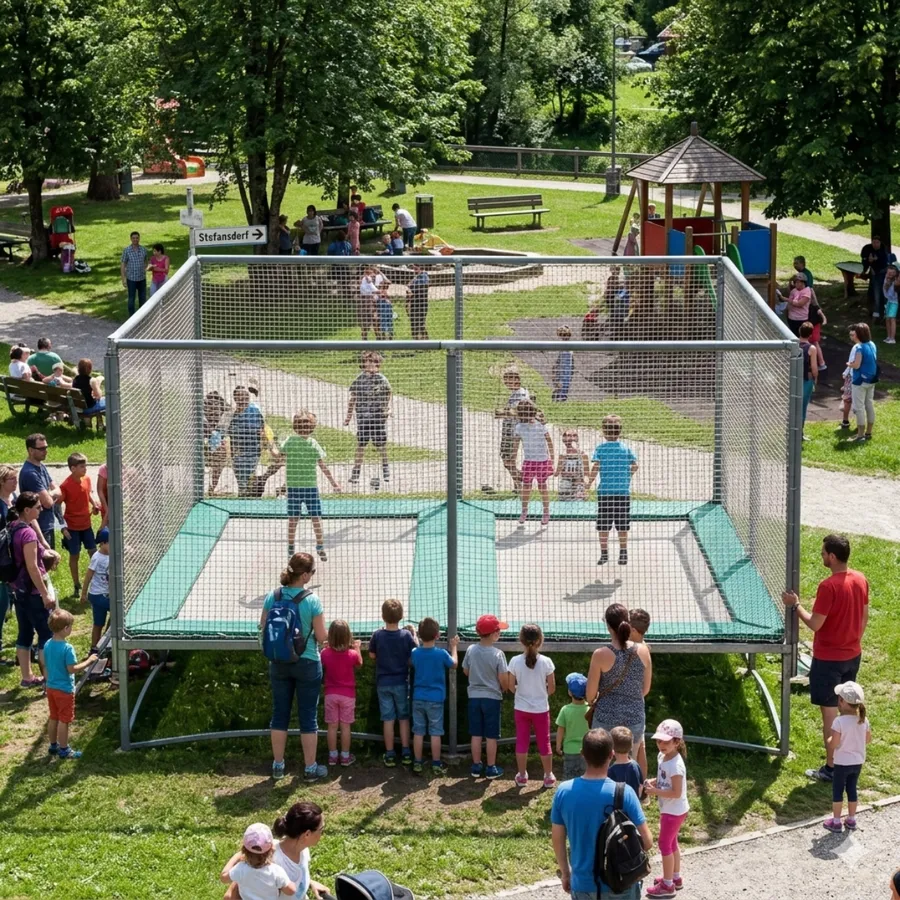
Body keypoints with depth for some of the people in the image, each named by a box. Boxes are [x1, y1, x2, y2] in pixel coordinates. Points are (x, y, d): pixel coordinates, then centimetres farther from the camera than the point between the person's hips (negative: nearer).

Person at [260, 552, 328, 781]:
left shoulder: (272, 597, -6)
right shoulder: (312, 600, -17)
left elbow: (263, 629, 1)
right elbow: (321, 636, -13)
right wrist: (330, 633, 9)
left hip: (279, 663, 4)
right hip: (307, 663, -3)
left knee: (280, 713, 14)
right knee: (308, 715, 7)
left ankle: (278, 765, 21)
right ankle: (310, 767, 15)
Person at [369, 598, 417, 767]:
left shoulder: (378, 635, -10)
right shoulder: (406, 635, -12)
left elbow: (372, 655, 4)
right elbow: (415, 654, -2)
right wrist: (414, 635, 9)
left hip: (383, 683, 0)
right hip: (401, 682, 0)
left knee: (388, 719, 6)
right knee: (404, 718, 11)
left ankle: (389, 754, 9)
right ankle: (406, 753, 12)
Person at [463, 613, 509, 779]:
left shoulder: (471, 650, -6)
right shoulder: (497, 654, -17)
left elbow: (466, 671, 7)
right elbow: (503, 679, -14)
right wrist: (504, 690, 7)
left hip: (474, 696, 3)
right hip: (492, 697, -3)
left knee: (476, 734, 11)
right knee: (491, 735, 6)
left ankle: (476, 766, 18)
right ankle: (491, 768, 12)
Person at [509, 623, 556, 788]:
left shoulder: (515, 661, -13)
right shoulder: (546, 662, -15)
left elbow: (511, 686, -4)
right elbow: (552, 688, -8)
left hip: (521, 708, 1)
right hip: (541, 709, -1)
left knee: (522, 741, 12)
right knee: (544, 742, 12)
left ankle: (522, 775, 20)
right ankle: (548, 776, 20)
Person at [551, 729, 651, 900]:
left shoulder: (564, 791, -9)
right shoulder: (623, 793, -18)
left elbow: (558, 840, 1)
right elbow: (646, 842, -13)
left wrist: (565, 873, 16)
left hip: (583, 884, 2)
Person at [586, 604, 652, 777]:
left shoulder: (601, 655, -16)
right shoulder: (643, 651, -7)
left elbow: (590, 695, -8)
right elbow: (646, 689, 6)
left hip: (607, 719, -2)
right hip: (635, 718, 2)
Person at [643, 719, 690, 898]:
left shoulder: (675, 765, -29)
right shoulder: (662, 757, 0)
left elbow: (676, 792, -29)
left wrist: (655, 791, -26)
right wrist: (652, 782, -4)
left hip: (674, 811, -10)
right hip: (669, 809, 10)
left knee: (664, 843, 1)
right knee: (671, 842, 22)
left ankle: (667, 885, 13)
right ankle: (675, 878, 37)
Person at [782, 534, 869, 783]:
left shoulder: (828, 586, -25)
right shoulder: (860, 580, -1)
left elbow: (815, 624, -21)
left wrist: (796, 604, -7)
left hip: (828, 659, -7)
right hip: (853, 655, 7)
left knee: (829, 713, 1)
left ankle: (831, 768, 7)